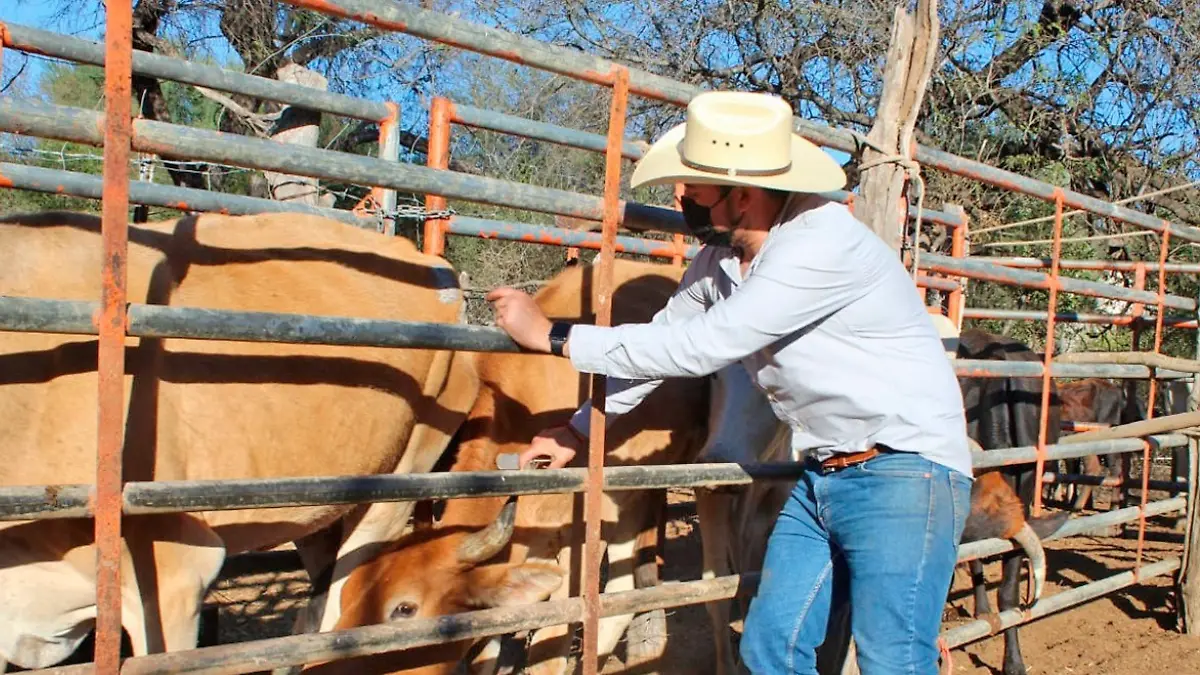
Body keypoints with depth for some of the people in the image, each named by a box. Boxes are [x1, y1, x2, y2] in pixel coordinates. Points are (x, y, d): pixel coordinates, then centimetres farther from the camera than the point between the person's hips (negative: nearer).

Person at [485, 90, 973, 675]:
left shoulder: (824, 243, -25)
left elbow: (700, 346, -27)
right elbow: (662, 339, 16)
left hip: (904, 472, -8)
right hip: (820, 475, 8)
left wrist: (554, 336, -21)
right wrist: (578, 430, 15)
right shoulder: (720, 258, 1)